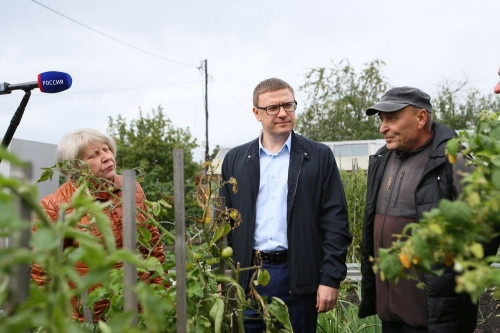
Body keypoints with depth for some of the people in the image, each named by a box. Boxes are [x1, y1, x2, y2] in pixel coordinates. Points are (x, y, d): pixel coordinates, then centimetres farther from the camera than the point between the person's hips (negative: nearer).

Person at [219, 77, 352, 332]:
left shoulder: (320, 157, 0)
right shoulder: (235, 160, 7)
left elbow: (335, 222, -3)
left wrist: (330, 279, -9)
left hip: (298, 277, -2)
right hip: (246, 276, 2)